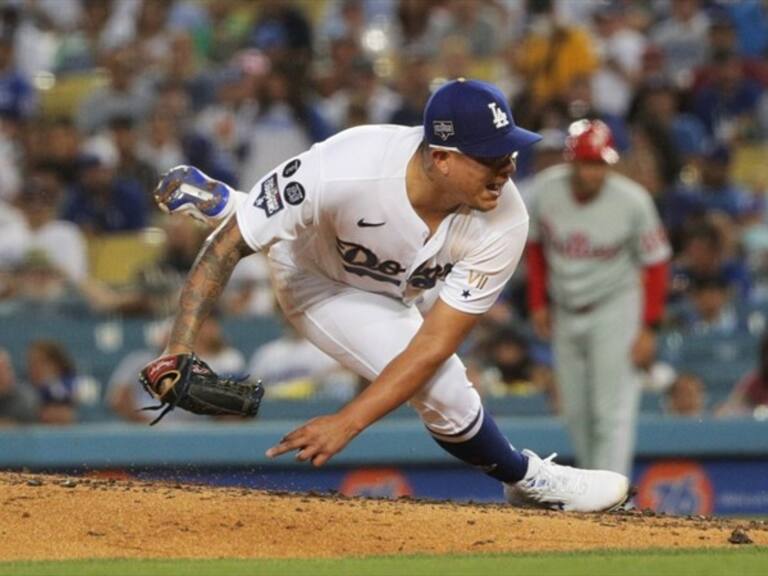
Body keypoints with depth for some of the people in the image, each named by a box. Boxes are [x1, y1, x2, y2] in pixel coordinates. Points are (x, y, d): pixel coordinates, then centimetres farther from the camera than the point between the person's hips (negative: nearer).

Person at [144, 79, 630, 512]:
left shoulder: (503, 223, -36)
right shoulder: (342, 169, -45)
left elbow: (433, 346, -33)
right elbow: (227, 246, -34)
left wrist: (348, 423, -41)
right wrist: (181, 348, -42)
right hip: (313, 274, -4)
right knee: (446, 393, -17)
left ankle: (220, 203, 49)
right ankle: (528, 480, 14)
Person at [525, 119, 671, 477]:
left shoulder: (632, 201, -20)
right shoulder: (544, 192, -12)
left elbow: (655, 263, -10)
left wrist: (648, 328, -14)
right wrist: (538, 302, 4)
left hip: (615, 308, -4)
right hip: (564, 313, 4)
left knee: (612, 411, -12)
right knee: (575, 413, 8)